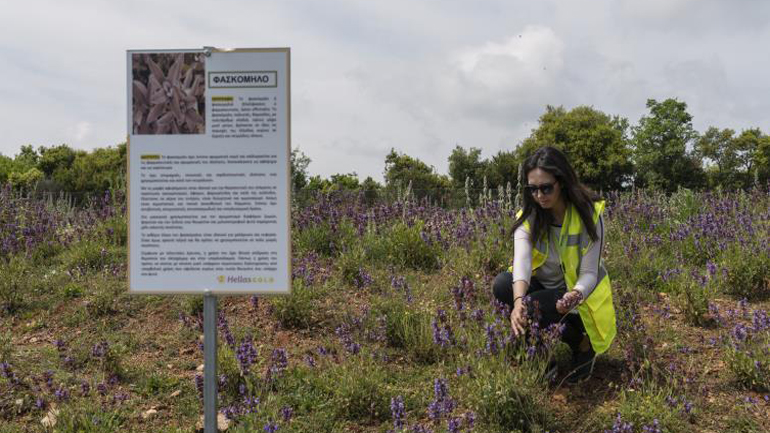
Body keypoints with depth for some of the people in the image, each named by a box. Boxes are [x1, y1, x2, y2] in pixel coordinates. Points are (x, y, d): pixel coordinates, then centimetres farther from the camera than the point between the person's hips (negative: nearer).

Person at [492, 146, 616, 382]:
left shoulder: (589, 214, -20)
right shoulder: (528, 217, -13)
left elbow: (589, 273, -20)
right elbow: (521, 259, -31)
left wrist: (575, 296, -44)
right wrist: (518, 300, -51)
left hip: (579, 292, -3)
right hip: (543, 288, 3)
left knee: (535, 307, -32)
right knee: (502, 285, -26)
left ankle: (582, 342, -3)